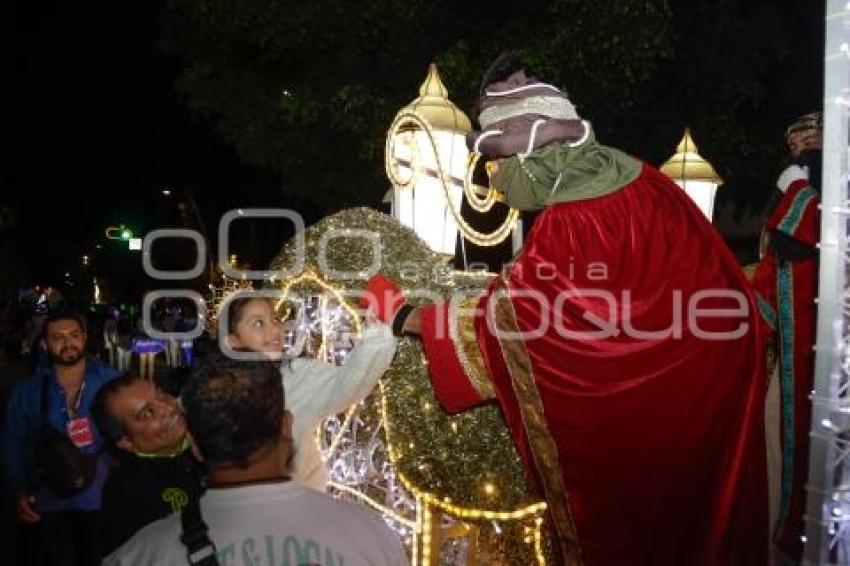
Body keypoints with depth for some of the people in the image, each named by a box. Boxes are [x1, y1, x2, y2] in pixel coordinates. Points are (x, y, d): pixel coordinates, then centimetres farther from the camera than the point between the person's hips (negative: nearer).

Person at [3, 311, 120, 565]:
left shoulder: (111, 380, -6)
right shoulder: (26, 391, 0)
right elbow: (13, 446, 7)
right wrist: (20, 492, -2)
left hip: (104, 502, -1)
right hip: (49, 506, 1)